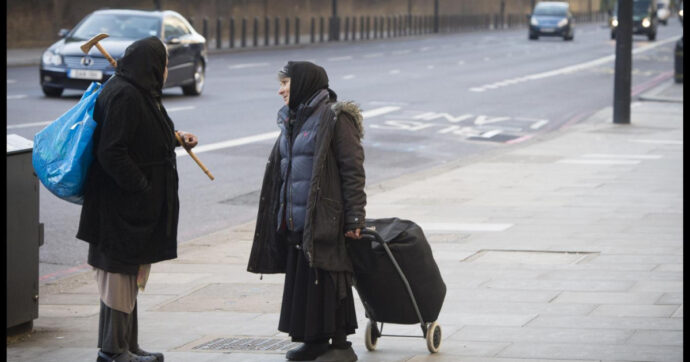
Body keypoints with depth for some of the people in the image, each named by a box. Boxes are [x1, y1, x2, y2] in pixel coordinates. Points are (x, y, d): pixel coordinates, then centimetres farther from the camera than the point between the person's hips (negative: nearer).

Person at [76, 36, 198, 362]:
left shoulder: (138, 92, 11)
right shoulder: (123, 96, -21)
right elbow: (111, 153, -25)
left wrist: (176, 139, 13)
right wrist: (142, 188, -22)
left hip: (137, 203, 11)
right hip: (122, 205, -11)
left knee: (131, 272, 15)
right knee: (120, 271, -2)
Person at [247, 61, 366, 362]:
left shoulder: (335, 119, -9)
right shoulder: (293, 121, 17)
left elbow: (353, 170, -13)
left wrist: (354, 219, -16)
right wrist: (282, 217, 21)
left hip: (325, 221, -8)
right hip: (296, 221, 8)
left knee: (328, 280, -4)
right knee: (300, 279, 10)